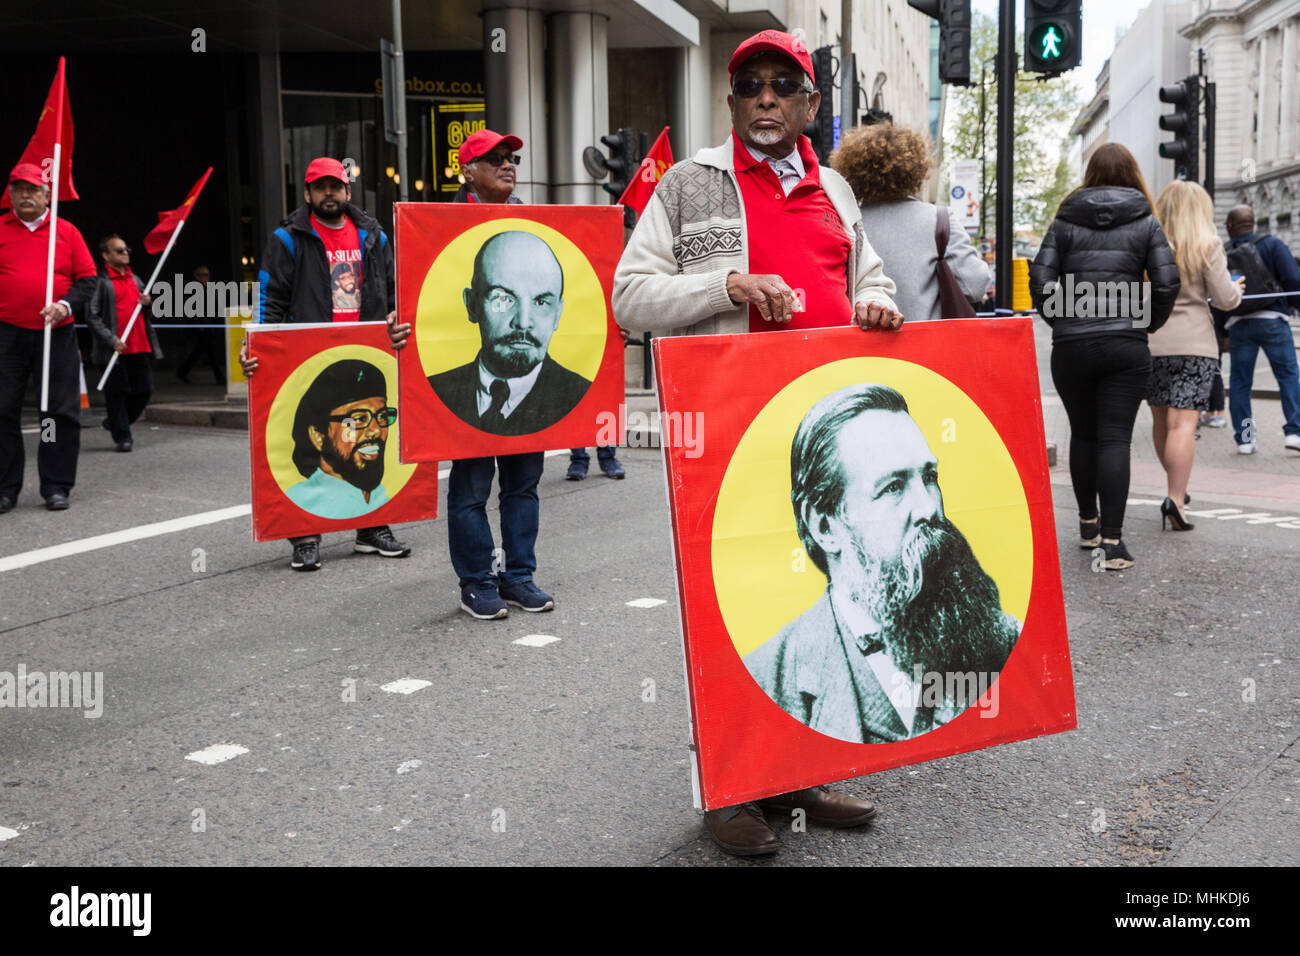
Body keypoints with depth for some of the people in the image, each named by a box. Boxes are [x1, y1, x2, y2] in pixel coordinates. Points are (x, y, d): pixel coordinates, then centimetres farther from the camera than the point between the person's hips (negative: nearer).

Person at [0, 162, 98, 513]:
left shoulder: (67, 231, 8)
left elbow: (87, 279, 6)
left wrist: (66, 305, -10)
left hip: (57, 335, 0)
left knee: (61, 412, 2)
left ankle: (56, 487, 11)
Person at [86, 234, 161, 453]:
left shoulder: (136, 280, 18)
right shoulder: (101, 282, -4)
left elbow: (148, 315, 27)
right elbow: (92, 315, -10)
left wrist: (147, 304, 3)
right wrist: (112, 340, -17)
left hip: (140, 346, 7)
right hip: (116, 349, -7)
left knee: (145, 389, 7)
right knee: (117, 392, 0)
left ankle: (115, 422, 27)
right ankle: (122, 437, 9)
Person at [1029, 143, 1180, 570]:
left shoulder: (1065, 222, 6)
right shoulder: (1145, 223, 4)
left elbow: (1040, 281, -2)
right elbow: (1167, 283, -3)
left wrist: (1062, 321, 11)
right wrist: (1146, 324, 11)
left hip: (1070, 347, 1)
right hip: (1125, 346, -1)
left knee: (1083, 434, 16)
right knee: (1115, 439, -1)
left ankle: (1088, 523, 28)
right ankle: (1111, 539, -7)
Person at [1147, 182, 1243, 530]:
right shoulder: (1206, 246, -3)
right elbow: (1226, 299, -5)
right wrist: (1236, 287, 17)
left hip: (1149, 343, 3)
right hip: (1194, 343, -3)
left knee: (1161, 420, 16)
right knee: (1184, 423, -8)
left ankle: (1176, 486, 32)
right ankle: (1175, 498, -18)